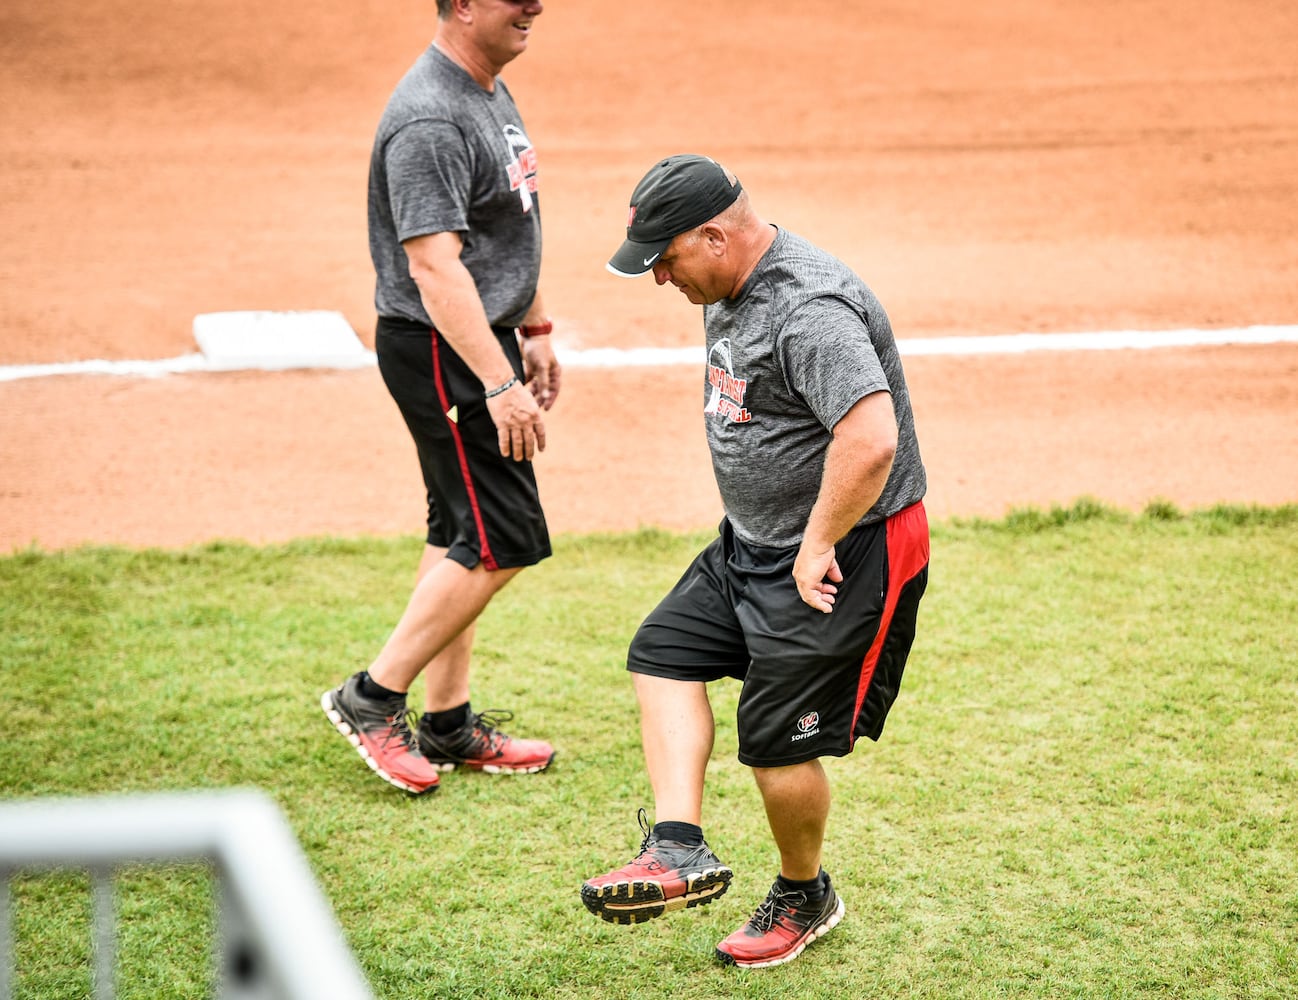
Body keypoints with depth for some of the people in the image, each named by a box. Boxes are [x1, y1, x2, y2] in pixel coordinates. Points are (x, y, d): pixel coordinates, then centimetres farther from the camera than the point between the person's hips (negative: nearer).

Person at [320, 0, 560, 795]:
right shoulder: (429, 119, -22)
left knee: (463, 536, 14)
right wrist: (500, 383, -31)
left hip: (481, 339, 10)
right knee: (504, 541, -8)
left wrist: (533, 330, 23)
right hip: (438, 350, -10)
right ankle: (371, 699, 3)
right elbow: (434, 264, -28)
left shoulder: (493, 93, 11)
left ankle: (449, 726, 23)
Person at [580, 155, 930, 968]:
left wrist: (819, 547, -27)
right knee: (663, 654, 7)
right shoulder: (732, 289, 5)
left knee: (778, 739, -1)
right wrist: (770, 536, 18)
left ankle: (805, 897, 24)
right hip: (751, 543, 10)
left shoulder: (811, 308, -28)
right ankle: (680, 851, 1)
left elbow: (871, 439, -39)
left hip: (847, 553, -10)